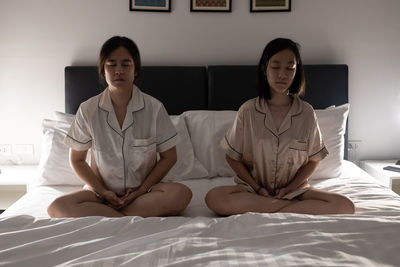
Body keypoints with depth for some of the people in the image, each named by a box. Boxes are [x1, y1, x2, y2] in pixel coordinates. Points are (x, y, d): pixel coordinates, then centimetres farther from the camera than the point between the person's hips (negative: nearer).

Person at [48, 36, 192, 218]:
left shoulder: (154, 108, -6)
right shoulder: (88, 110, -4)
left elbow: (169, 157, 1)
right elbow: (77, 160, 4)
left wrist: (142, 190, -11)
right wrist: (103, 191, -8)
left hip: (144, 189, 0)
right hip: (102, 191, 0)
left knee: (182, 194, -31)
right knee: (58, 207, -28)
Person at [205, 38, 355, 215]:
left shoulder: (306, 113, -2)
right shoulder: (248, 110, -5)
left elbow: (313, 160, 5)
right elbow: (232, 157, 1)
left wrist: (289, 188, -8)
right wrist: (258, 188, -9)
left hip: (294, 187, 1)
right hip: (253, 186, 0)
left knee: (345, 206, -24)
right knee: (214, 198, -33)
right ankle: (304, 206, -19)